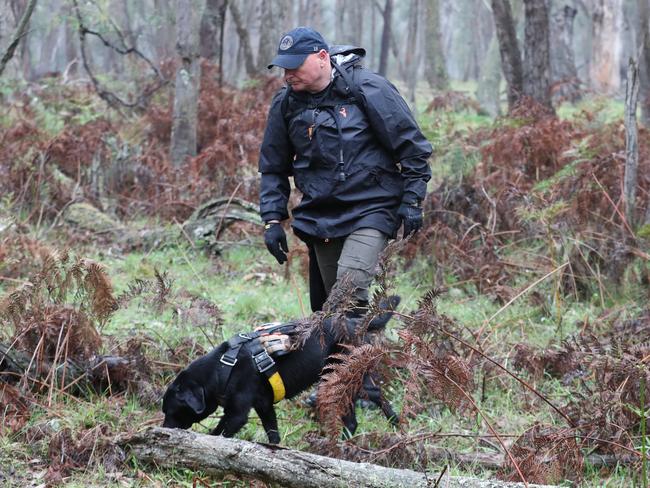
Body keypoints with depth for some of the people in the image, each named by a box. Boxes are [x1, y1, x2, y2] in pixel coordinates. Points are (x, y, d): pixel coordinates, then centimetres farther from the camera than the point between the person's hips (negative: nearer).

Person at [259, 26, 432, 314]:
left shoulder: (368, 89, -9)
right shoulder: (284, 104, 4)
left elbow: (411, 146, -3)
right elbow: (272, 168, 15)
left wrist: (411, 201, -6)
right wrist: (272, 219, 6)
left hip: (371, 211, -5)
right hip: (320, 216, 5)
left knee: (350, 283, -25)